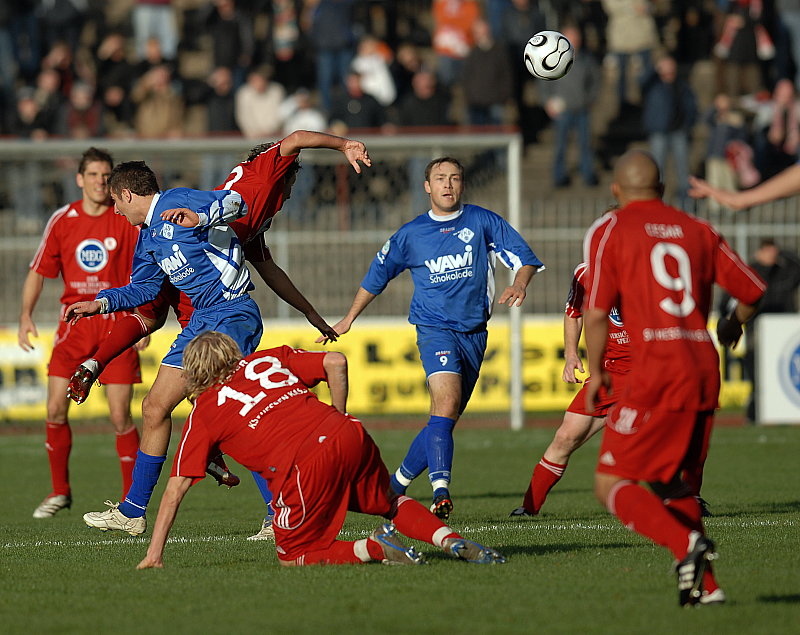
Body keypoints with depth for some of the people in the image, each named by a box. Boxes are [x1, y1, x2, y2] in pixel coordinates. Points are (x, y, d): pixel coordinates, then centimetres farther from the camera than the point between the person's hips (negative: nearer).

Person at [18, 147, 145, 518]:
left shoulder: (128, 220, -3)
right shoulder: (62, 221, 4)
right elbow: (39, 270, 9)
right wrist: (26, 313, -4)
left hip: (117, 323, -3)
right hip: (75, 321, 3)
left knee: (120, 415, -7)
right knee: (55, 410, -3)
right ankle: (60, 491, 15)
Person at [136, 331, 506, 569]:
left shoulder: (202, 414, 18)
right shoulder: (271, 358, 27)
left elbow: (176, 488, 15)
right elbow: (336, 363, 16)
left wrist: (154, 554, 19)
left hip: (302, 468, -5)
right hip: (348, 436, 5)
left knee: (292, 556, 13)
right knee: (391, 504, 30)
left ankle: (374, 548, -10)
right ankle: (451, 540, 5)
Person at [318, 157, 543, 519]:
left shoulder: (481, 222, 6)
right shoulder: (411, 234, 6)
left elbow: (524, 257, 2)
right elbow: (377, 275, 19)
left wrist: (518, 285, -20)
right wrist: (349, 319, 24)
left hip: (474, 333, 3)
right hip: (435, 329, -3)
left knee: (446, 419, 8)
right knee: (446, 403, -26)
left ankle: (397, 483, 27)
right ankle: (441, 490, -36)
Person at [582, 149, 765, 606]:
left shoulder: (609, 231, 2)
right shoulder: (696, 230, 14)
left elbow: (597, 313, -6)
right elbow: (753, 289, 16)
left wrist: (596, 373, 8)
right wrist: (734, 326, 38)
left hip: (655, 373, -5)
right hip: (705, 371, 6)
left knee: (612, 486, -1)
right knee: (670, 483, 20)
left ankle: (686, 544, -23)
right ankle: (704, 585, 9)